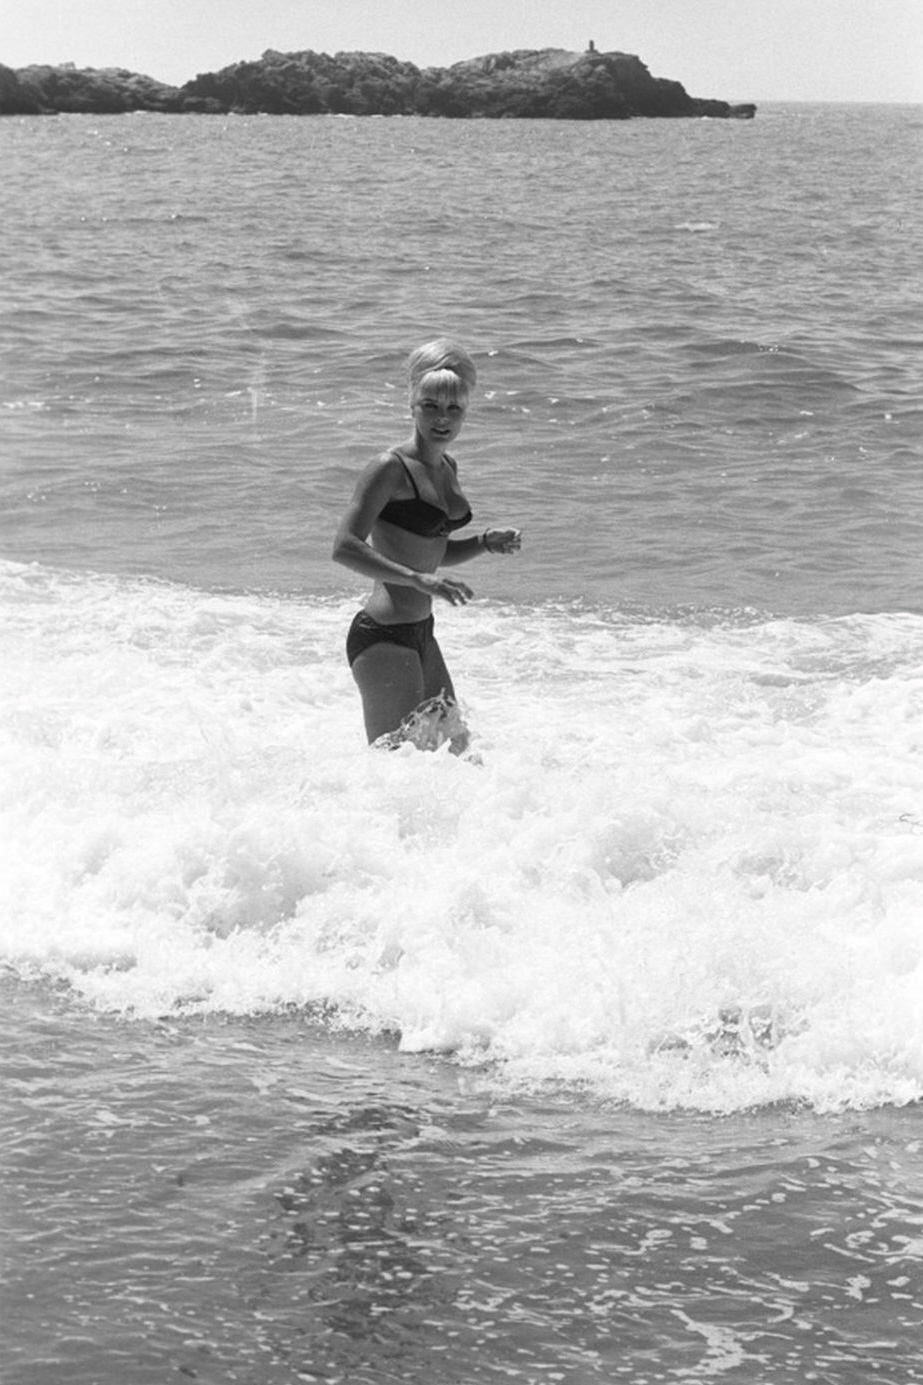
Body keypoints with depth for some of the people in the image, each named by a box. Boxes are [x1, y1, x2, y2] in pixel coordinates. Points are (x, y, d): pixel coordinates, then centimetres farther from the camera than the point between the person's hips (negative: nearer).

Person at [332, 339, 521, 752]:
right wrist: (418, 579, -31)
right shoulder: (391, 469, -14)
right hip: (382, 636, -9)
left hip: (420, 635, 9)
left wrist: (486, 542, 5)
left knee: (452, 750, 14)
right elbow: (345, 548, -23)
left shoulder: (447, 468, 12)